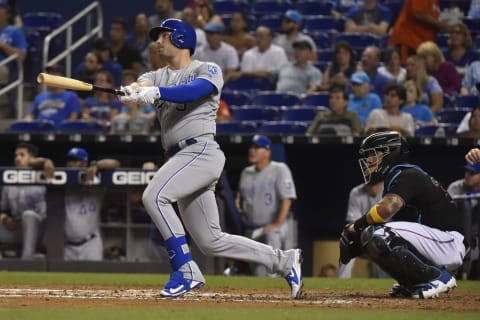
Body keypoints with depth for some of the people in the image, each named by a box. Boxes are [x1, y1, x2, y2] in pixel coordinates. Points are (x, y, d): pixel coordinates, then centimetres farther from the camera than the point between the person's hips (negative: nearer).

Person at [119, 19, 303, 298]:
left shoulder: (208, 71, 3)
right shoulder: (157, 77, 20)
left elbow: (194, 90, -20)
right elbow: (142, 86, -3)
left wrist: (156, 93, -35)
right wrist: (133, 91, -28)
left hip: (202, 150, -7)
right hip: (181, 158, 7)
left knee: (155, 196, -26)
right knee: (211, 241, 6)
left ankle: (186, 270, -23)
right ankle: (284, 261, 16)